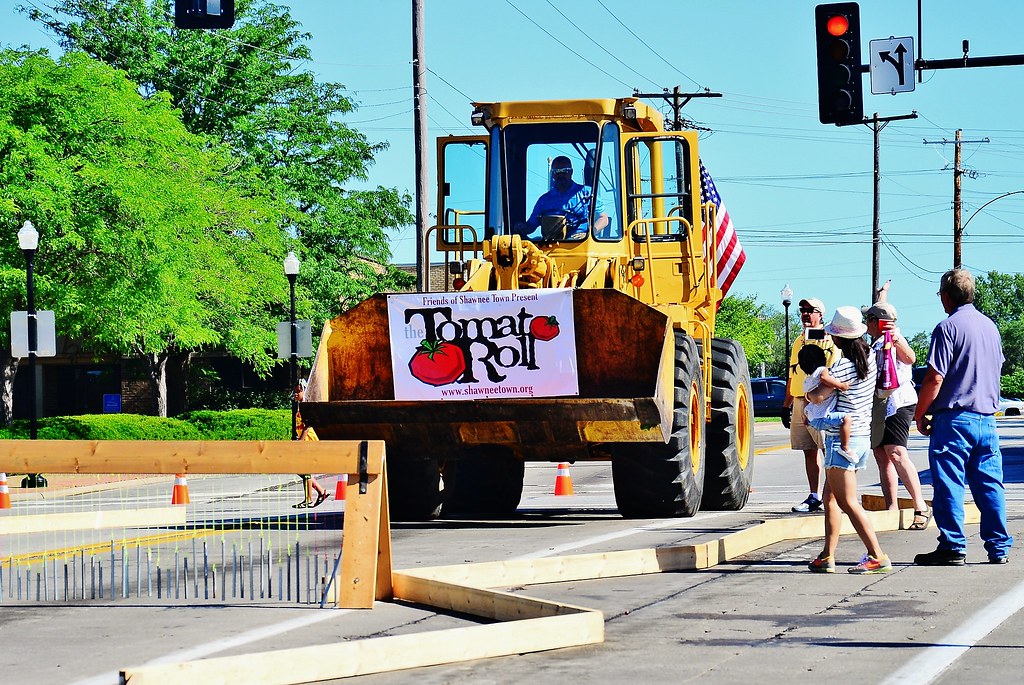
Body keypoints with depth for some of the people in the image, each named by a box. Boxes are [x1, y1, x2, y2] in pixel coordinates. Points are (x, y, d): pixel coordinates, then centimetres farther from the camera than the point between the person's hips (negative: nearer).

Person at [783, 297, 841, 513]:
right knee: (809, 452, 8)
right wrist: (786, 404, 20)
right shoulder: (799, 341, 20)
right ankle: (813, 497, 10)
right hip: (800, 403, 7)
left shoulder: (829, 341, -3)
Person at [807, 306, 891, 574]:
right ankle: (827, 556, 18)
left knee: (847, 502, -6)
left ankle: (878, 557, -10)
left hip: (843, 438, -9)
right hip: (863, 435, 9)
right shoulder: (869, 358, 3)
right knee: (830, 496, 16)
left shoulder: (842, 367, -20)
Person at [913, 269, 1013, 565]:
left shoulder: (948, 327, -10)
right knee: (990, 485, 9)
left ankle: (953, 548, -3)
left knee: (948, 485, -3)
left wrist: (920, 414, -5)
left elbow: (935, 378, -15)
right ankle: (998, 547, 11)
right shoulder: (990, 326, 12)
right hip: (987, 418, 7)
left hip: (954, 418, -7)